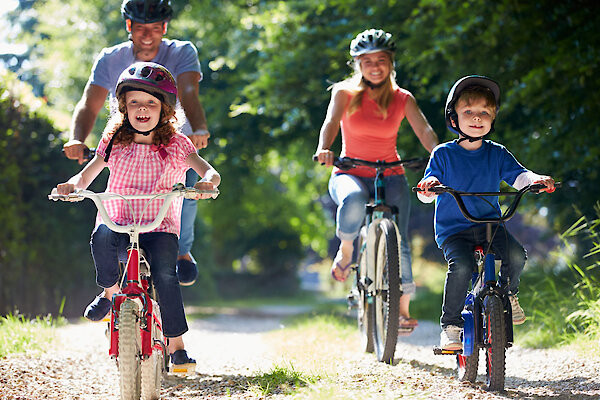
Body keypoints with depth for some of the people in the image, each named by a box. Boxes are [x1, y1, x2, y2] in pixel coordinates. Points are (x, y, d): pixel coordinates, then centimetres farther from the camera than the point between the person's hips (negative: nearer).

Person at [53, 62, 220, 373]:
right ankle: (110, 290, -7)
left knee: (165, 273, -28)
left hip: (160, 228, -1)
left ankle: (176, 344, -15)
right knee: (101, 238, -34)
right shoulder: (114, 142, 8)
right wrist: (72, 185, -15)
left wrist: (207, 182, -33)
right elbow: (87, 176, 9)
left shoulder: (176, 145, 2)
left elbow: (210, 172, -9)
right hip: (118, 222, 1)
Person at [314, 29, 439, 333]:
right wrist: (324, 149, -40)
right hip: (350, 173, -2)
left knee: (398, 241, -13)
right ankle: (345, 249, -10)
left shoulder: (402, 99, 2)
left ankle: (403, 308, 2)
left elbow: (424, 130, -12)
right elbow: (331, 122, -17)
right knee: (353, 201, -38)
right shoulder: (345, 93, -1)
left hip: (390, 176, 2)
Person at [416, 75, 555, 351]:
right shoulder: (443, 154, 0)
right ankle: (450, 325, -12)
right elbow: (425, 194, -7)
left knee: (516, 255, -25)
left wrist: (537, 180, -25)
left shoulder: (497, 154, 8)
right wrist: (428, 185, -32)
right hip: (453, 229, -3)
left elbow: (518, 176, -2)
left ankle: (508, 293, 9)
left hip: (490, 224, 3)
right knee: (461, 266, -31)